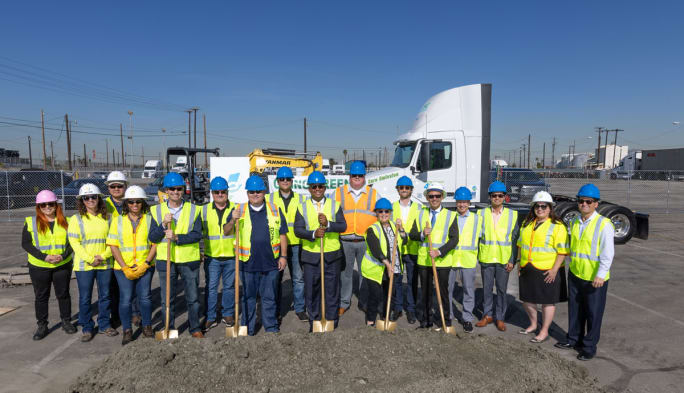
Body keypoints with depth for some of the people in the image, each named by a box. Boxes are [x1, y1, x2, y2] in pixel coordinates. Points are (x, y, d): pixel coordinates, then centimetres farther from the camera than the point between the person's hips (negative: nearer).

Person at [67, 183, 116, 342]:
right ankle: (87, 329, 20)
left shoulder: (106, 218, 6)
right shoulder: (76, 219, -2)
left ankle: (104, 325, 25)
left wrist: (104, 256, -10)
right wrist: (90, 259, -14)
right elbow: (74, 242, -7)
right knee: (85, 298, 6)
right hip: (84, 265, -2)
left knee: (105, 296, 11)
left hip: (105, 264, 2)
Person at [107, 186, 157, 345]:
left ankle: (147, 326, 22)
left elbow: (155, 243, -1)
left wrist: (145, 264, -10)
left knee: (145, 296, 3)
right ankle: (127, 331, 17)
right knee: (126, 298, 1)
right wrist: (125, 268, -8)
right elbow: (113, 245, -1)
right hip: (123, 267, 0)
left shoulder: (149, 219, 1)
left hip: (145, 266, 0)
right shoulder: (118, 220, 2)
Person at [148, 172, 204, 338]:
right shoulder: (157, 210, 4)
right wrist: (163, 225, -17)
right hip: (166, 261, 1)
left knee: (193, 298, 10)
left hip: (189, 260, -1)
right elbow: (152, 238, -1)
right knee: (167, 299, 11)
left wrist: (177, 237, -21)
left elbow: (197, 235, -9)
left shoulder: (193, 209, 0)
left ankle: (195, 328, 25)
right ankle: (168, 329, 28)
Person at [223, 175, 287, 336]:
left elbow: (282, 235, 8)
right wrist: (233, 220, -19)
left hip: (271, 262, 0)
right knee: (248, 297, 12)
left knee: (269, 297, 11)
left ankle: (271, 327, 25)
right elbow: (226, 231, 1)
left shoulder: (275, 210, 5)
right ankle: (248, 328, 26)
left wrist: (283, 256, 3)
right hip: (248, 263, 0)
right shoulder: (239, 210, 4)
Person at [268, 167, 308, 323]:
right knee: (276, 278, 7)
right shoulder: (269, 198, 6)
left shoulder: (300, 198, 8)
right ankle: (276, 311, 19)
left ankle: (300, 309, 18)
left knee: (298, 277, 5)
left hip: (295, 244, 1)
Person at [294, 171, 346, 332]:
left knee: (332, 288, 7)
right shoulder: (302, 207, 5)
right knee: (311, 290, 7)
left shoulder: (335, 205, 6)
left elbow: (343, 226, -4)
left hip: (332, 255, 0)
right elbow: (298, 229, -5)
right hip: (310, 255, 0)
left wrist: (328, 224, -21)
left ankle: (332, 321, 21)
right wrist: (313, 234, -22)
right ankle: (314, 322, 22)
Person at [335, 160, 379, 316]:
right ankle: (343, 302, 22)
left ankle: (364, 302, 24)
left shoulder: (374, 194, 9)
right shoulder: (338, 193, 7)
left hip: (366, 241, 1)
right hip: (344, 241, 0)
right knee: (345, 273, 8)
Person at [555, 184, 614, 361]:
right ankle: (574, 339, 35)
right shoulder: (574, 223, 7)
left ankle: (589, 347, 22)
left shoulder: (604, 224, -13)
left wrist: (600, 275, -24)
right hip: (575, 274, 6)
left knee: (593, 313, 7)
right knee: (574, 310, 18)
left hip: (595, 279, -6)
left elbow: (608, 253, -18)